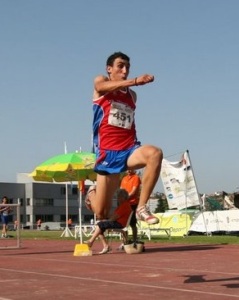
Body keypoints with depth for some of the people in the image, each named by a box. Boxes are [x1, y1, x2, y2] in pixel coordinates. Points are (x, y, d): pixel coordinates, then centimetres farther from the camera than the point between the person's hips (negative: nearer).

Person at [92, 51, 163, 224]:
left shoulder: (132, 95, 17)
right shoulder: (100, 82, 3)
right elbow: (104, 86, -24)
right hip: (108, 152, -3)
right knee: (101, 213, 0)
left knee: (155, 153, -33)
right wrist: (135, 81, -39)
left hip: (129, 150, 3)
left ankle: (142, 207, -28)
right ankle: (92, 195, 39)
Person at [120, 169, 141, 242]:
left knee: (132, 224, -2)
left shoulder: (136, 177, -4)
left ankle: (134, 242, 3)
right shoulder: (124, 178, 16)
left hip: (132, 203, -6)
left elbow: (133, 192, -12)